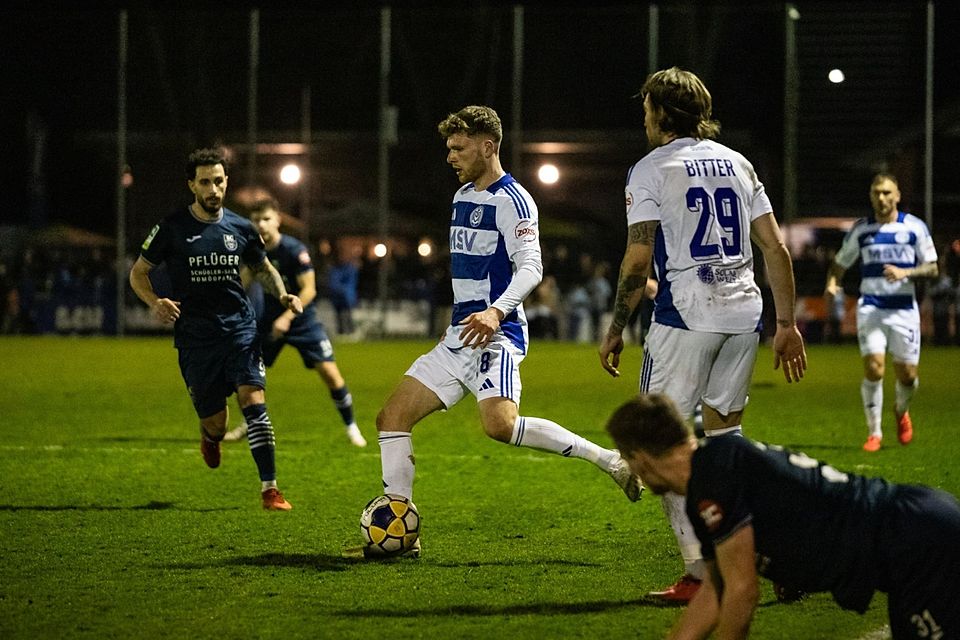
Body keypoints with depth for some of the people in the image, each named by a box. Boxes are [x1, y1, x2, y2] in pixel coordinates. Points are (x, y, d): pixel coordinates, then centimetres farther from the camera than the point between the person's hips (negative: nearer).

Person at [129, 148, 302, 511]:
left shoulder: (240, 228, 6)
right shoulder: (173, 228, -2)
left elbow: (263, 268, 22)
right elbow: (138, 272, 4)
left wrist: (282, 294, 1)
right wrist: (155, 303, -16)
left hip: (240, 330, 1)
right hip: (195, 338, -1)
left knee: (254, 403, -17)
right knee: (216, 426, 3)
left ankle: (270, 489, -13)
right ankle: (209, 435, 43)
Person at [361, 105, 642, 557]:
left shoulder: (512, 200, -9)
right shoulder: (462, 196, 18)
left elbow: (530, 267, -20)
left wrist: (496, 311, -36)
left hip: (496, 334, -9)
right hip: (460, 336, 9)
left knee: (500, 424, -30)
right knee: (392, 418, 2)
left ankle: (607, 459, -18)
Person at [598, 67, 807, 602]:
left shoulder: (652, 169, -2)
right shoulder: (738, 164, 14)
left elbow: (638, 260, -7)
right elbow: (776, 248, 10)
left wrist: (617, 329, 1)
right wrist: (787, 324, 14)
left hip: (687, 315, -6)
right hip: (745, 312, 6)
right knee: (725, 431, 19)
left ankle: (701, 573, -11)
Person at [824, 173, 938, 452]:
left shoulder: (914, 227, 1)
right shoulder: (860, 229, 5)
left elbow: (932, 267, 2)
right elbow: (840, 262, 14)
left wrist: (905, 272, -17)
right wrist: (831, 283, -7)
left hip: (904, 309, 0)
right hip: (871, 308, 0)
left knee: (907, 375, 2)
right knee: (873, 368, -15)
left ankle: (901, 411, 36)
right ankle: (874, 432, -2)